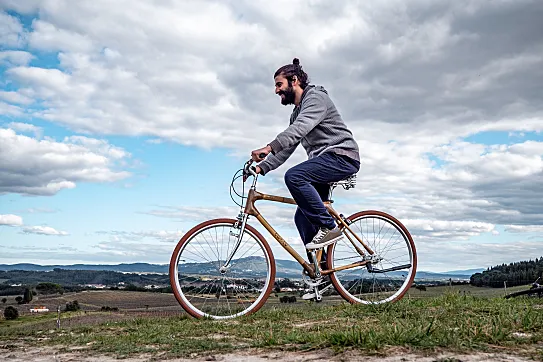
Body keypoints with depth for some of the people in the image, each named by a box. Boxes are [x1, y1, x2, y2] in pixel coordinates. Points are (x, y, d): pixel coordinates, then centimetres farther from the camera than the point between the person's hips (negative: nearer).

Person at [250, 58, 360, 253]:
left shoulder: (316, 97, -7)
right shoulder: (297, 112, 23)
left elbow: (300, 128, -26)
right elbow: (286, 148, 20)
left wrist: (269, 147, -38)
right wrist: (262, 167, 6)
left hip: (342, 156, -10)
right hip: (324, 161, 10)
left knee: (293, 176, -30)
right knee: (303, 217, 3)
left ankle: (328, 227, -22)